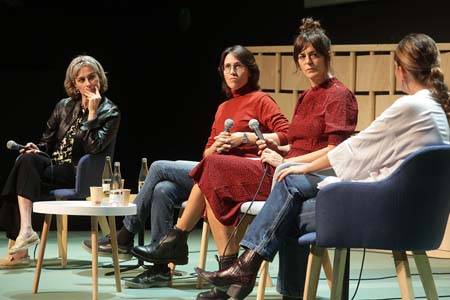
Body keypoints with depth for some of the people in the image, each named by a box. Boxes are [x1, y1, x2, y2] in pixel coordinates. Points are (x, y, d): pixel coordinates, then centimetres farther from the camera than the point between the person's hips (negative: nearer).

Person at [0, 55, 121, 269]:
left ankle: (25, 231, -34)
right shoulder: (65, 106, 16)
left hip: (77, 175, -5)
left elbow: (93, 147, -13)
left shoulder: (109, 113, 1)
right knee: (26, 159, -28)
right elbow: (47, 140, 20)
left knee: (27, 163, -27)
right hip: (53, 166, 5)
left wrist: (92, 112, -14)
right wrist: (37, 149, -1)